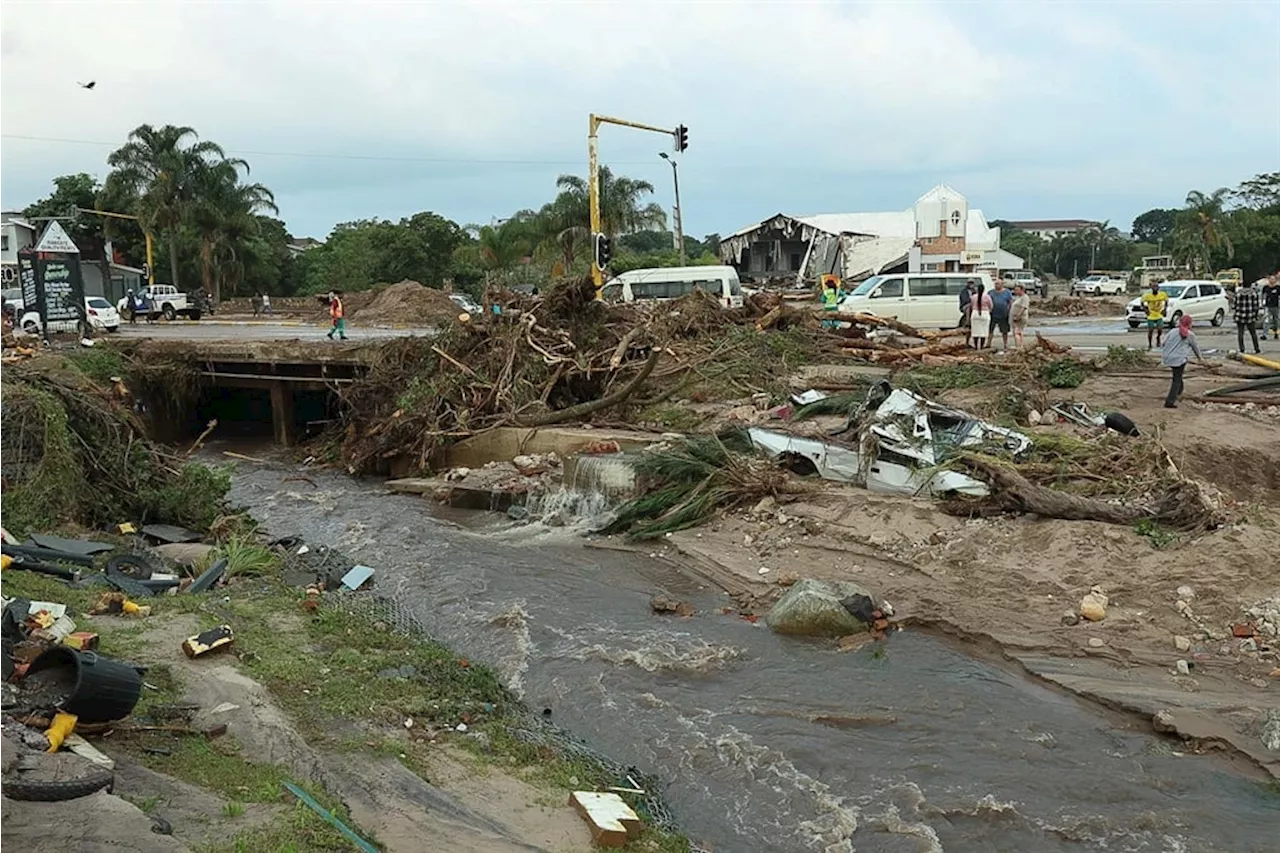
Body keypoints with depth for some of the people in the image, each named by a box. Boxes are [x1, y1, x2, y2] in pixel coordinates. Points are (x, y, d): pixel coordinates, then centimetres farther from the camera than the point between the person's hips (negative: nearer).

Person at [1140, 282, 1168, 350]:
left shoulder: (1163, 295, -9)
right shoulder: (1147, 296, -15)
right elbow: (1142, 303, 1)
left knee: (1160, 330, -9)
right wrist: (1145, 309, -9)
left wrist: (1165, 309, -1)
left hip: (1159, 316, 1)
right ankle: (1149, 345, 18)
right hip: (1150, 316, -1)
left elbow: (1166, 301, 9)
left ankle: (1158, 338, 24)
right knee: (1150, 331, 0)